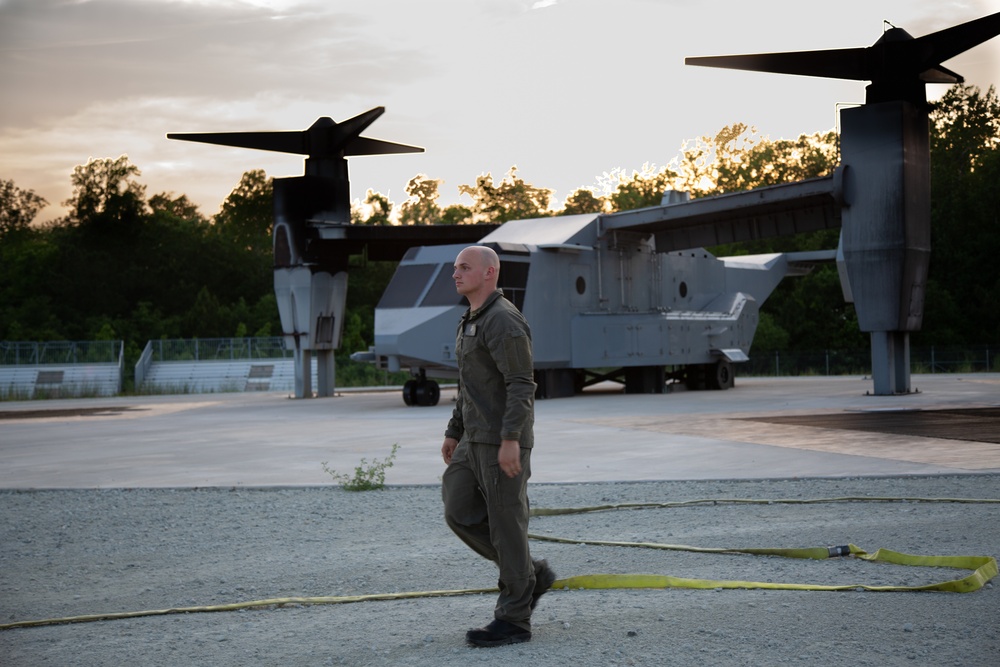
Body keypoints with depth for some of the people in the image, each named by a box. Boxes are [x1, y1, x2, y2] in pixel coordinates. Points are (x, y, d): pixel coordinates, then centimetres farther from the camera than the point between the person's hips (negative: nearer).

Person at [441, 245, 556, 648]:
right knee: (460, 514, 6)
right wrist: (454, 433, 22)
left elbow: (521, 385, -22)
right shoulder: (471, 322, 17)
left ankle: (513, 620, 4)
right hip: (477, 440, 10)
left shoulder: (503, 320, -16)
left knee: (505, 524, -4)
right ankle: (530, 576, 18)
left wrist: (510, 439, -28)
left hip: (504, 441, -10)